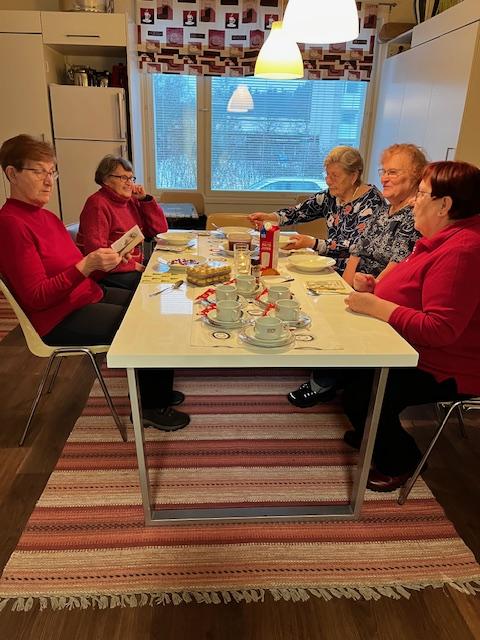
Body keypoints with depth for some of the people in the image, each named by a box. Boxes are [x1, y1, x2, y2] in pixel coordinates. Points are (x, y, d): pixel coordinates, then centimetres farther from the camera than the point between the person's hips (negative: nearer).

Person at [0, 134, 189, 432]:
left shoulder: (45, 215, 9)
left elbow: (74, 267, 11)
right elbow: (37, 298, -22)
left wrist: (102, 259, -8)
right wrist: (87, 265, -30)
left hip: (90, 296, 9)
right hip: (60, 319, -9)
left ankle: (159, 391, 20)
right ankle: (151, 407, 9)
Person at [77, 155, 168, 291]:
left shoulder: (131, 201, 11)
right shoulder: (98, 205, -12)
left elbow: (160, 229, 10)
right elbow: (96, 252, -22)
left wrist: (145, 199, 0)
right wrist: (132, 265, -17)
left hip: (135, 267, 8)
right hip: (106, 275, -8)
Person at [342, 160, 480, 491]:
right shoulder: (443, 239, 8)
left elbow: (439, 330, -32)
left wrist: (376, 306, -26)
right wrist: (377, 287, 1)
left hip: (441, 372, -10)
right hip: (412, 351, 10)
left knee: (360, 396, -20)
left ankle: (400, 460, 11)